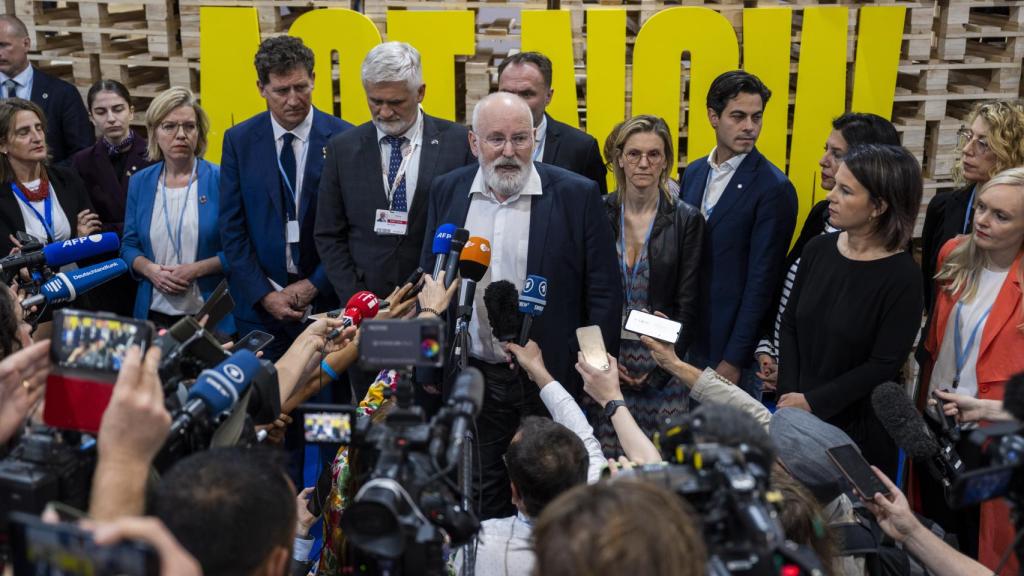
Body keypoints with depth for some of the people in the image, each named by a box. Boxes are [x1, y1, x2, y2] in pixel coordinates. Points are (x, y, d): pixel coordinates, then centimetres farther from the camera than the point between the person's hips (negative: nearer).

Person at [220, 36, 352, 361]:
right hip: (260, 306, 1)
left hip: (327, 301, -1)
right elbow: (232, 227, 1)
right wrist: (264, 294, -6)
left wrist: (314, 285, -7)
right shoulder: (238, 140, 2)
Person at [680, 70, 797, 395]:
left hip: (732, 342, -5)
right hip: (687, 336, 6)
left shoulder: (773, 188, -13)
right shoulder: (694, 173, 7)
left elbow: (761, 282, -14)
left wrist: (734, 360, -14)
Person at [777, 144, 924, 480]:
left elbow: (884, 366, -16)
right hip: (797, 415, 5)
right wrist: (789, 393, -7)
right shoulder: (818, 249, -1)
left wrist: (813, 402, -15)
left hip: (858, 426, -4)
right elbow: (791, 324, 3)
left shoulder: (902, 277, -15)